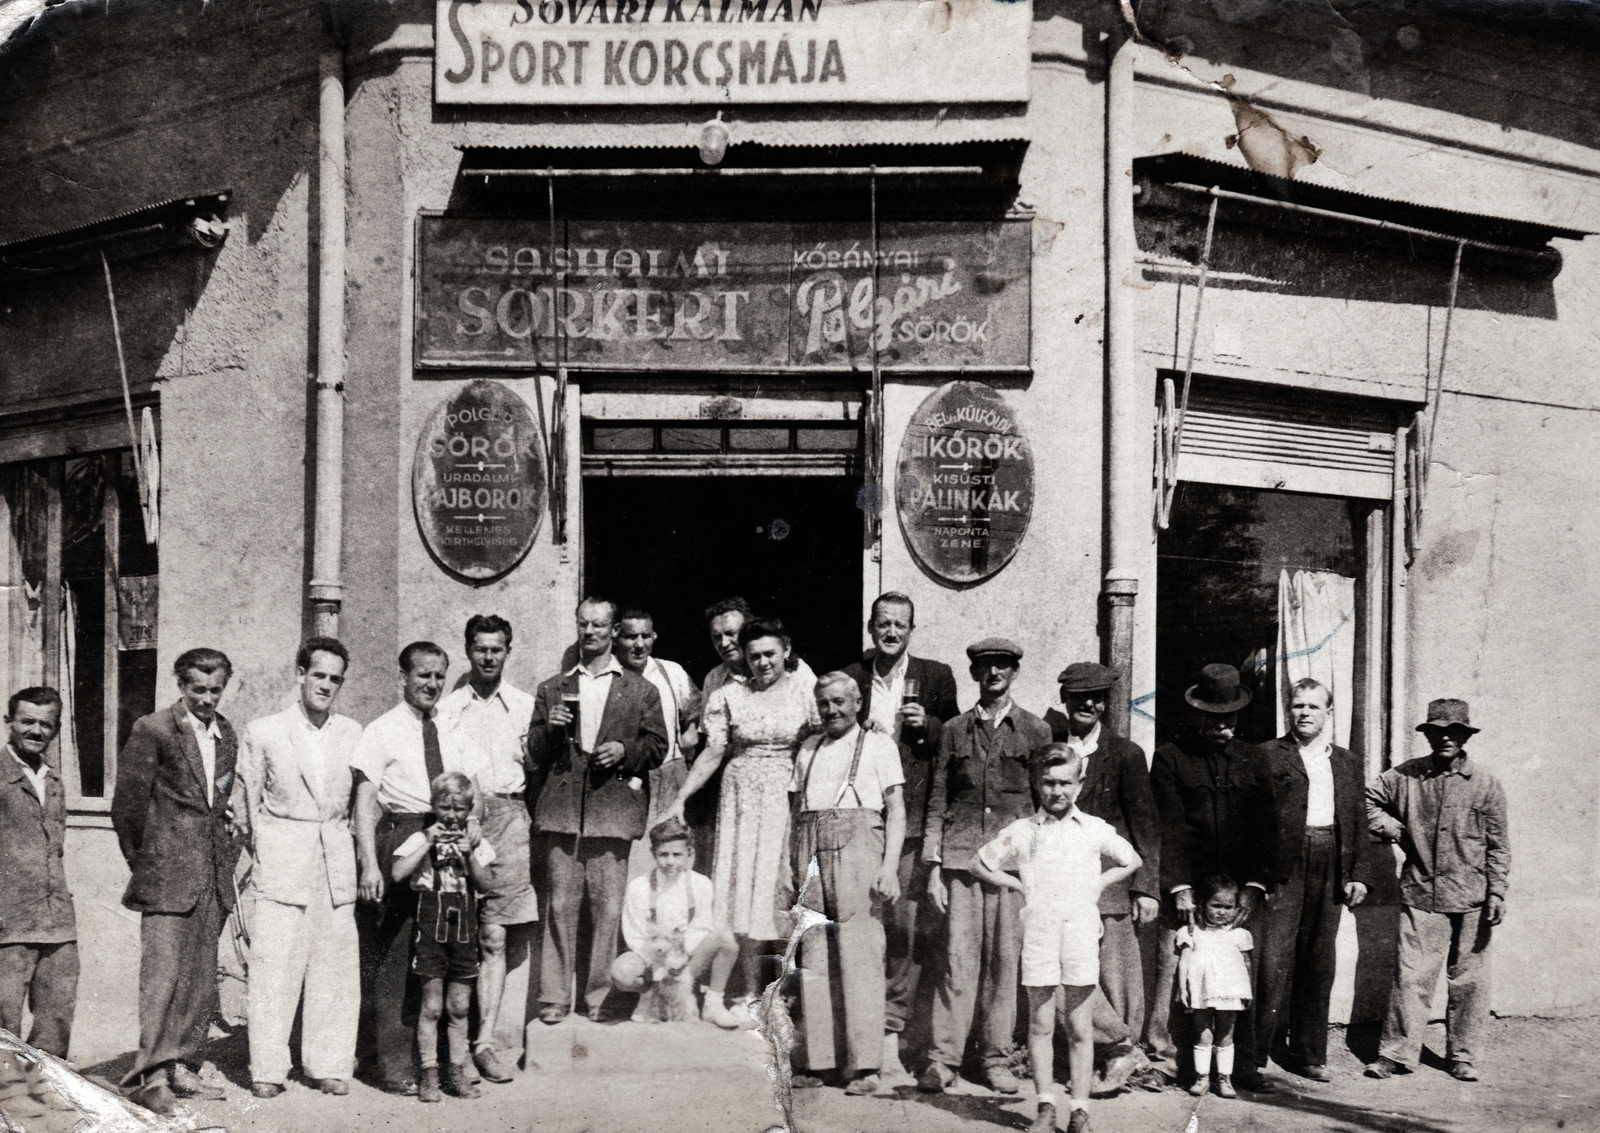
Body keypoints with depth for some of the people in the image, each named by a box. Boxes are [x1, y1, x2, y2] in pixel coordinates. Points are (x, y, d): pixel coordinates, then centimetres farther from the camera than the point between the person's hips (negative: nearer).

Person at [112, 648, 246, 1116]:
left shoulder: (227, 736, 13)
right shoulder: (152, 730, -6)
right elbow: (126, 804, -4)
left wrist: (229, 856, 14)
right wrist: (142, 863, 1)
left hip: (212, 878, 6)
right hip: (168, 875, -6)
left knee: (201, 979, 8)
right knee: (163, 972, -11)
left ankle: (181, 1068, 16)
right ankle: (151, 1075, -11)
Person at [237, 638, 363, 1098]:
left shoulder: (352, 734, 9)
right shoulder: (262, 733, 2)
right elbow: (251, 801, 7)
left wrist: (352, 851, 10)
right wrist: (261, 850, 4)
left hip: (337, 862, 3)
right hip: (281, 862, -3)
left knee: (336, 966, 3)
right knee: (273, 965, -5)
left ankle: (330, 1064, 13)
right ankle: (267, 1069, 3)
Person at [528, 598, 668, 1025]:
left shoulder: (640, 690, 13)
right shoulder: (551, 690, 18)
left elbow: (657, 746, 9)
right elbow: (533, 754, 15)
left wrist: (624, 751, -8)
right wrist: (549, 729, -4)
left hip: (613, 808, -1)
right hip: (562, 808, 1)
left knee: (608, 909, -2)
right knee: (560, 905, -1)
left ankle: (601, 996, 6)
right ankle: (554, 997, 3)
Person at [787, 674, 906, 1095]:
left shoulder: (878, 744, 9)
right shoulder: (808, 749, 21)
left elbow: (896, 810, 2)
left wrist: (890, 866, -9)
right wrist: (793, 867, 11)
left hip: (858, 846, -4)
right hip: (813, 854, 4)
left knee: (860, 955, -10)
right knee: (814, 960, 0)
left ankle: (865, 1066, -10)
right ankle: (820, 1060, 4)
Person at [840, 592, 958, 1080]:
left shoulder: (935, 677, 9)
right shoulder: (850, 678, 12)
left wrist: (929, 725, -5)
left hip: (911, 822, -1)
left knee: (906, 928, -6)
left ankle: (888, 1037, -2)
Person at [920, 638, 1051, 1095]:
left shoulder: (1034, 731, 10)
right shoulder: (955, 730, 12)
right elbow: (937, 800, 11)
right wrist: (933, 867, 4)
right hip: (961, 857, 0)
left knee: (1006, 959, 0)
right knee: (958, 957, -5)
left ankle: (997, 1058, 9)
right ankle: (943, 1059, -1)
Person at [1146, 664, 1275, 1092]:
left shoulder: (1251, 759, 15)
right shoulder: (1170, 758, 5)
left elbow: (1264, 827, 11)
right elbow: (1170, 828, -1)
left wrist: (1253, 887, 0)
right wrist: (1180, 887, -9)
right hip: (1186, 888, -2)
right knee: (1173, 968, -8)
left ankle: (1242, 1065, 5)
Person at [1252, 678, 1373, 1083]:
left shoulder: (1347, 762, 18)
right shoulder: (1268, 756, 4)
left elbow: (1359, 822, 16)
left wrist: (1359, 874, 6)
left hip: (1330, 871, 4)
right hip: (1284, 867, -4)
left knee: (1319, 965, 9)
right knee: (1274, 960, -10)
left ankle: (1309, 1056, 18)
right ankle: (1255, 1055, -4)